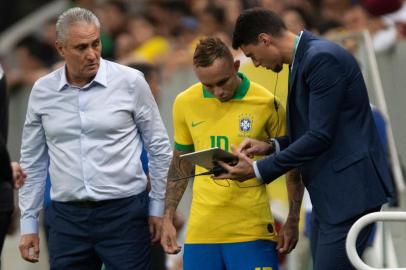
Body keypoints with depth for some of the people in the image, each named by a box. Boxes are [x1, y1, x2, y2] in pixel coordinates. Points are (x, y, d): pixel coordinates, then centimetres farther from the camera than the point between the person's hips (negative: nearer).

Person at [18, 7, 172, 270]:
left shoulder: (130, 82, -3)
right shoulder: (43, 91, 5)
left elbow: (159, 147, 4)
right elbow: (33, 161, 13)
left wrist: (158, 207, 4)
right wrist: (29, 222, 11)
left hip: (124, 211, -2)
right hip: (66, 216, 3)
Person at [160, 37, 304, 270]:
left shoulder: (266, 103, -6)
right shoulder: (185, 103, 3)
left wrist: (293, 222, 0)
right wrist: (168, 219, 13)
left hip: (252, 231, -3)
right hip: (201, 231, 3)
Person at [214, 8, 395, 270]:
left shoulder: (323, 58, -16)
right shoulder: (305, 59, 16)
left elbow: (321, 136, -20)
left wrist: (257, 170, -15)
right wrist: (270, 146, 10)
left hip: (349, 189, -11)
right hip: (328, 194, 11)